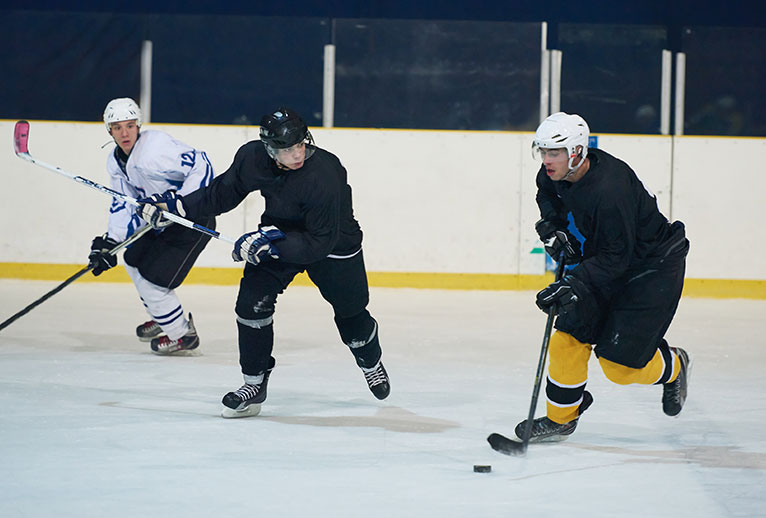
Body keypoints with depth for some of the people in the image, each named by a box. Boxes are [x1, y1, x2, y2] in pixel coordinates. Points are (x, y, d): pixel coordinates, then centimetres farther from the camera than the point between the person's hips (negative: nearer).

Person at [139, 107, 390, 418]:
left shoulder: (325, 175, -38)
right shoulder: (252, 157, -21)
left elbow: (320, 243, -34)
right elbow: (224, 191, -1)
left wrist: (272, 244, -40)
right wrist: (177, 207, -7)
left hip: (334, 243, -4)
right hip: (279, 234, 4)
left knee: (351, 311, 9)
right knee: (252, 302, -10)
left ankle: (371, 362, 44)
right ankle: (254, 383, 6)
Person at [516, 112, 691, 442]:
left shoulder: (609, 191, -34)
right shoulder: (557, 174, -9)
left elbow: (615, 257, -31)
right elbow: (547, 194, 17)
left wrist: (573, 285, -38)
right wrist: (552, 226, -1)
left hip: (653, 268, -8)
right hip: (603, 260, 8)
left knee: (619, 363, -8)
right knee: (568, 338, -3)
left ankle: (673, 367, 22)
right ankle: (560, 418, 11)